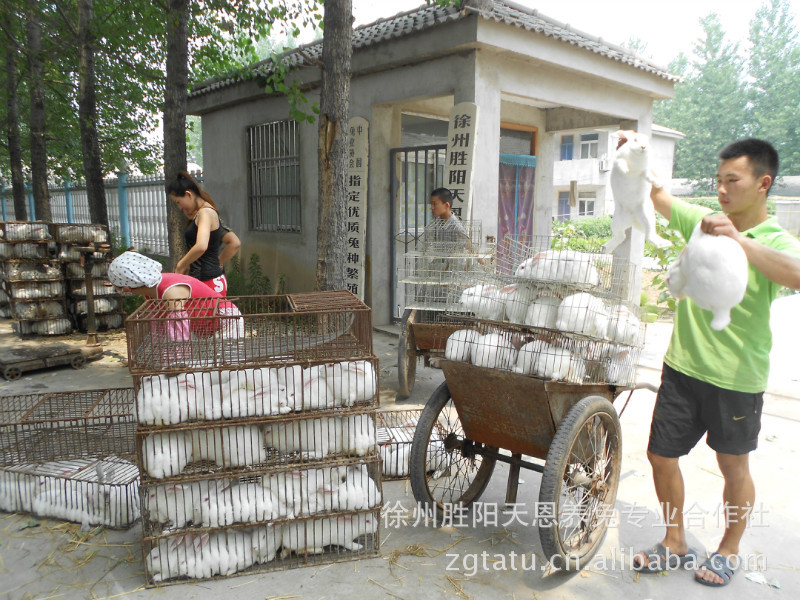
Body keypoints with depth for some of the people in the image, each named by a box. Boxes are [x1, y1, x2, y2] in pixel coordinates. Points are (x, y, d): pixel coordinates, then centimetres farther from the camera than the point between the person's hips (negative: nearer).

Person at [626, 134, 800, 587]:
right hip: (682, 366, 4)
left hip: (737, 378, -4)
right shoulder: (702, 221, 4)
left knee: (734, 467, 14)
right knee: (661, 457, 10)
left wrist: (738, 240, -39)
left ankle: (729, 551, 38)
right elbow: (655, 194, 11)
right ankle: (676, 544, 32)